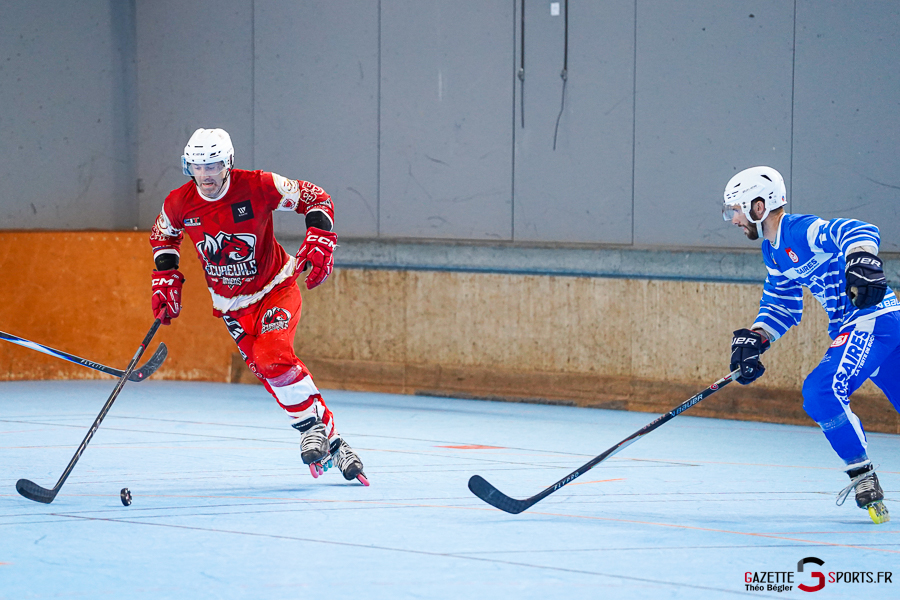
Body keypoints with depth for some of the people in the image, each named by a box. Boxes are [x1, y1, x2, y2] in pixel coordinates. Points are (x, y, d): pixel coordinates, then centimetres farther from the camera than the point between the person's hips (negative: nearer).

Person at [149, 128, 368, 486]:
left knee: (273, 359, -27)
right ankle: (331, 443, 5)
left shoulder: (258, 187, -21)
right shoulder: (180, 204, -11)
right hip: (232, 305, 4)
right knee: (267, 372, -5)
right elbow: (162, 238, 12)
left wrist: (319, 244, -24)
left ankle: (314, 426, -9)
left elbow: (316, 199, -11)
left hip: (276, 289, -4)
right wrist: (166, 281, 1)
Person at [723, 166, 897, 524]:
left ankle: (863, 478, -14)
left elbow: (858, 232, -31)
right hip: (849, 329, 10)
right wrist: (755, 339, 6)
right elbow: (782, 306, 21)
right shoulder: (773, 252, 14)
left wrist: (862, 261, -50)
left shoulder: (803, 231, -16)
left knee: (822, 391, -23)